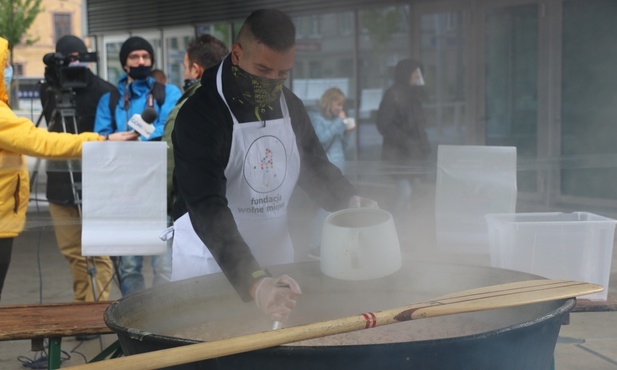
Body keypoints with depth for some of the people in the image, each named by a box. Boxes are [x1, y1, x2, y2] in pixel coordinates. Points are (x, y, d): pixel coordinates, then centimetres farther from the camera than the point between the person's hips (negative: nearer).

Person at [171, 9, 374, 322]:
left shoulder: (291, 107, 1)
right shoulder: (199, 114, -19)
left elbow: (315, 167, 16)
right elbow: (207, 210, -29)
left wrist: (350, 201, -6)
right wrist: (254, 282, -41)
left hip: (274, 260, 5)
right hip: (207, 264, -5)